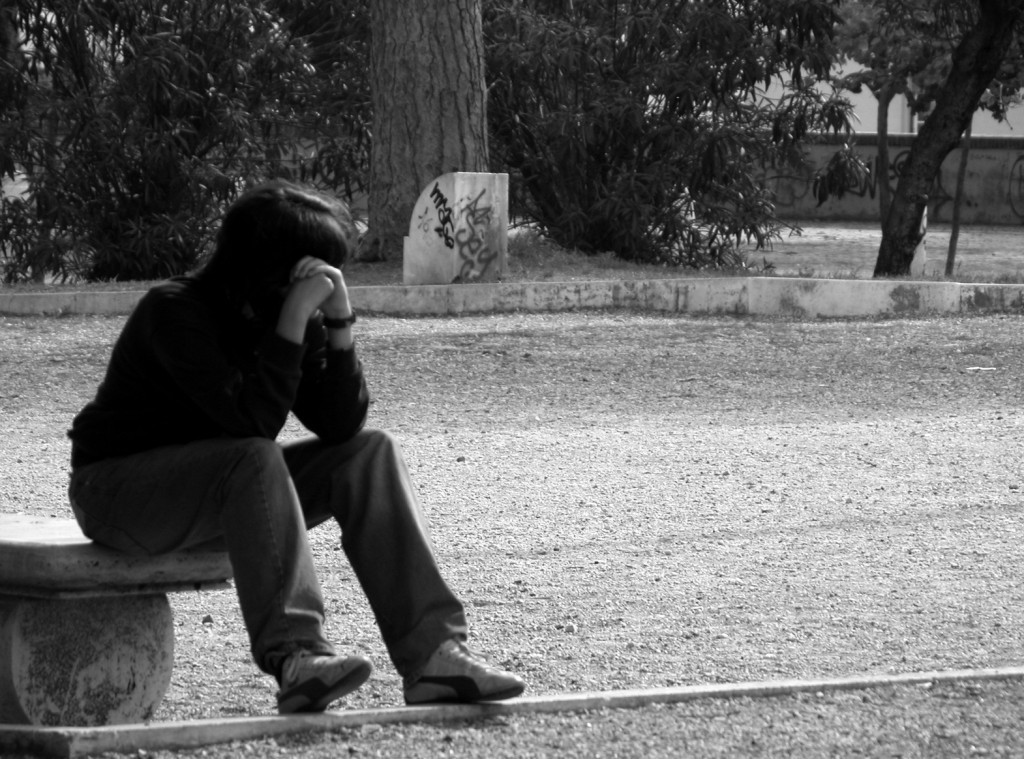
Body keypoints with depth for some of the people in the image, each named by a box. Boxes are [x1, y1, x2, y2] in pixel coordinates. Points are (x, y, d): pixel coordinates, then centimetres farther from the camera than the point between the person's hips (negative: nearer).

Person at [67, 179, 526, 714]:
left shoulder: (291, 317, -2)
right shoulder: (175, 312, -23)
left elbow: (342, 426, -12)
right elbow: (252, 423, -33)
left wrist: (339, 320, -22)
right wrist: (294, 319, -35)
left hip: (226, 483, 7)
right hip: (118, 486, -7)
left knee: (371, 453, -12)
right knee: (256, 459, -35)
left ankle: (434, 654, -22)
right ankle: (295, 659, -43)